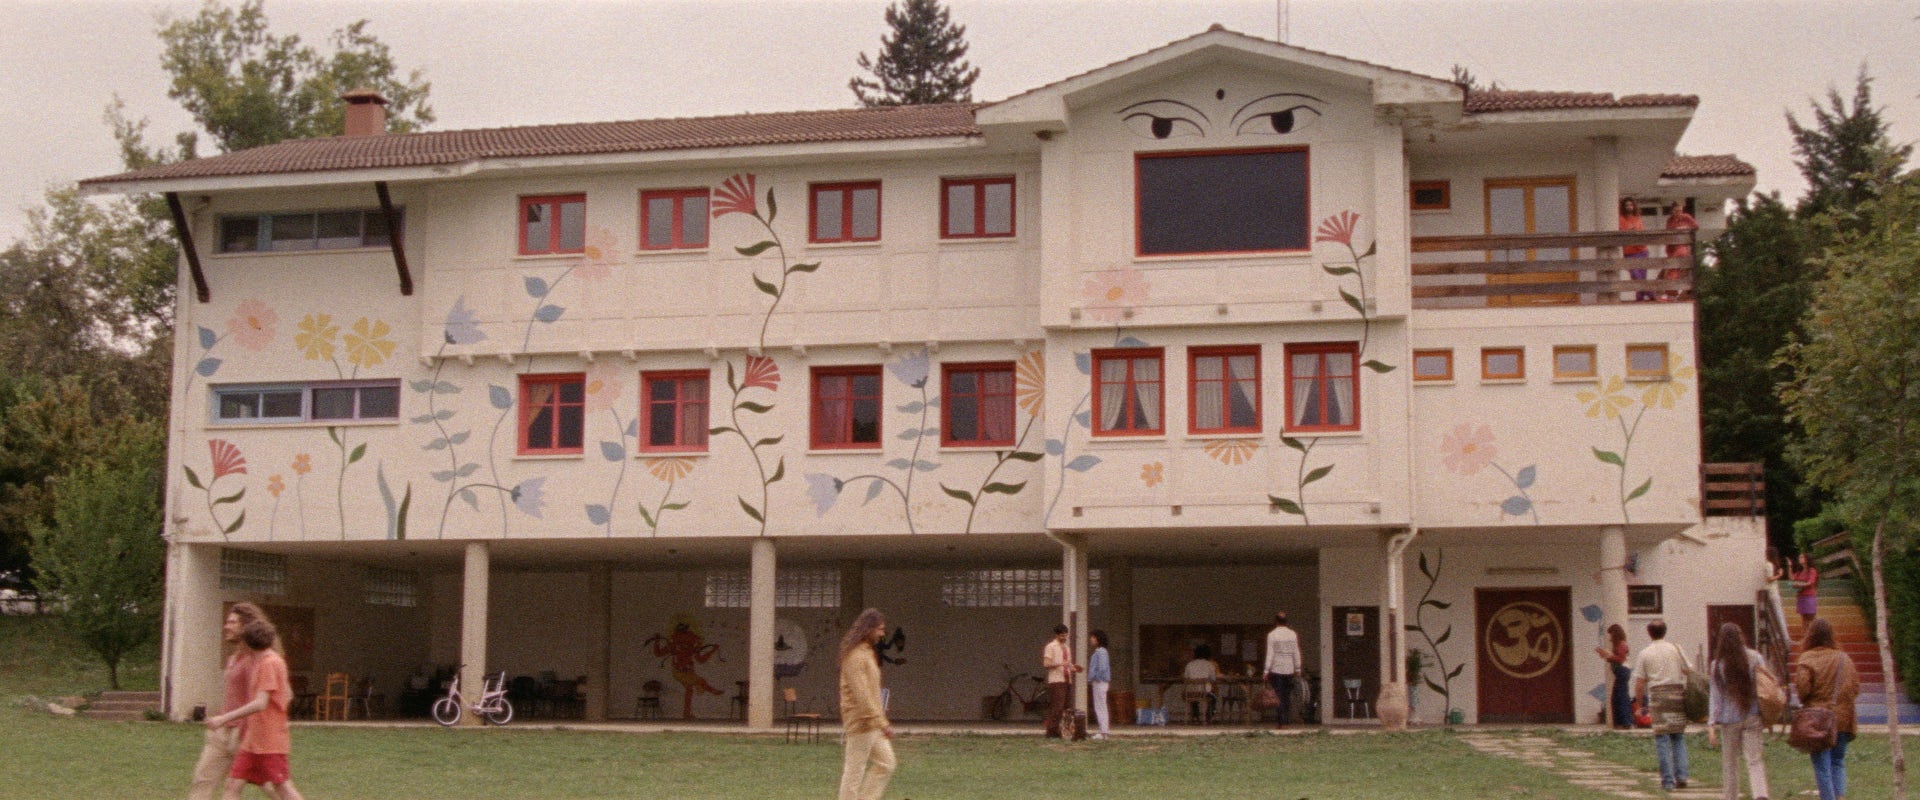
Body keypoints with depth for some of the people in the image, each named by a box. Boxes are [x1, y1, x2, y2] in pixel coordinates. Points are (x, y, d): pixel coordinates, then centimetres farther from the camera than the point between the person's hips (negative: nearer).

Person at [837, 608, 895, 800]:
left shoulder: (868, 653, 14)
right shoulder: (855, 656, -18)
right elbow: (861, 695, -23)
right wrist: (882, 723, -24)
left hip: (872, 722, 10)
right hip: (861, 722, -10)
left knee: (886, 764, 10)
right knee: (855, 770, -2)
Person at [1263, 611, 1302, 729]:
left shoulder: (1272, 635, -7)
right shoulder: (1293, 634, 4)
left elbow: (1270, 654, -9)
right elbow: (1296, 653, 6)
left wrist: (1266, 671, -5)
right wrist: (1297, 669, 12)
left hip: (1276, 669, -3)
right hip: (1289, 669, 3)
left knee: (1277, 696, 0)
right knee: (1287, 696, 8)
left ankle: (1278, 722, -5)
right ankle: (1286, 722, 7)